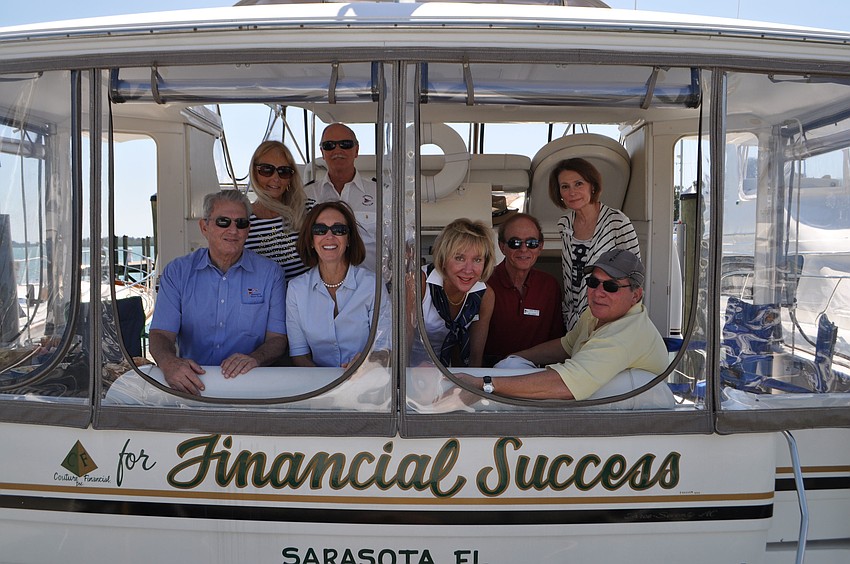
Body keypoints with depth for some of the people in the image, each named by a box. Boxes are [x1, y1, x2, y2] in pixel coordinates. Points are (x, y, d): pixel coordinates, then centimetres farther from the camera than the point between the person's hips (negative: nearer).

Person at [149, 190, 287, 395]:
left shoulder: (270, 273, 4)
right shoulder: (177, 272, 6)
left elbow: (277, 339, 1)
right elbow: (161, 334, -1)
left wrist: (255, 358, -22)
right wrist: (170, 362, -24)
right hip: (192, 382, 1)